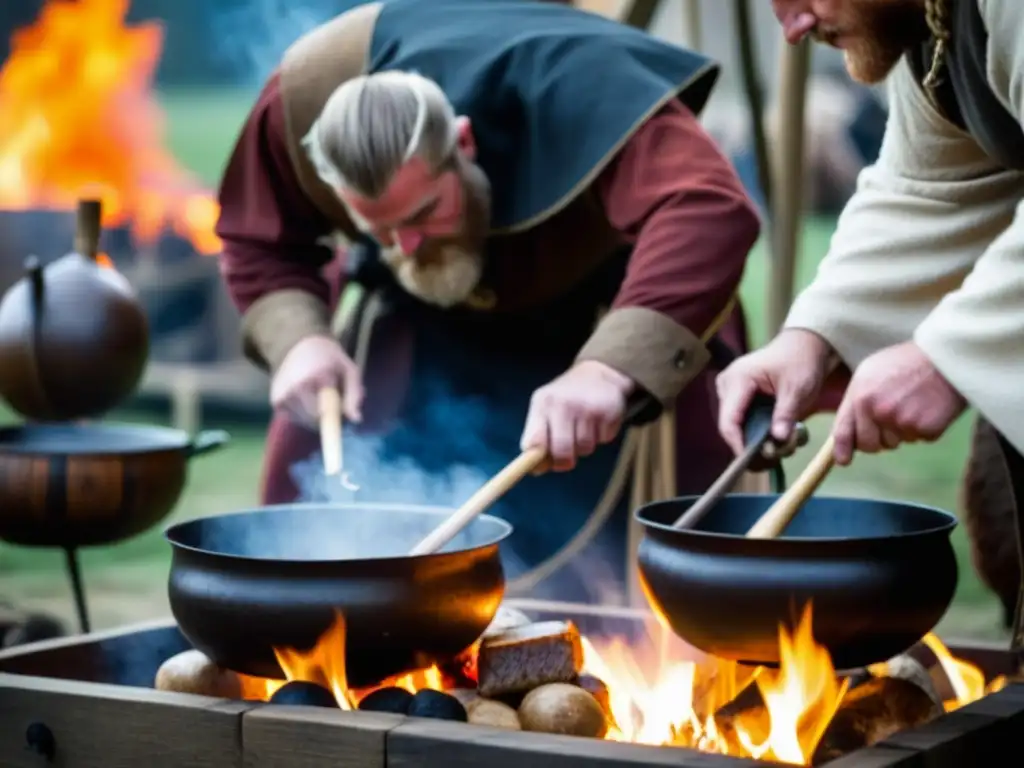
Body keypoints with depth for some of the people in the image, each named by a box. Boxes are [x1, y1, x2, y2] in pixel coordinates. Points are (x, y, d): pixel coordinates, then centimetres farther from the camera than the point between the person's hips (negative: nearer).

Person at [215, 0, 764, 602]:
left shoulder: (575, 96, -45)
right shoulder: (303, 98, -31)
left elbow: (709, 210, -61)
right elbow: (259, 244, -11)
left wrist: (611, 368, -75)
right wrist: (297, 340, -32)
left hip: (596, 297, -2)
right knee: (321, 483, -5)